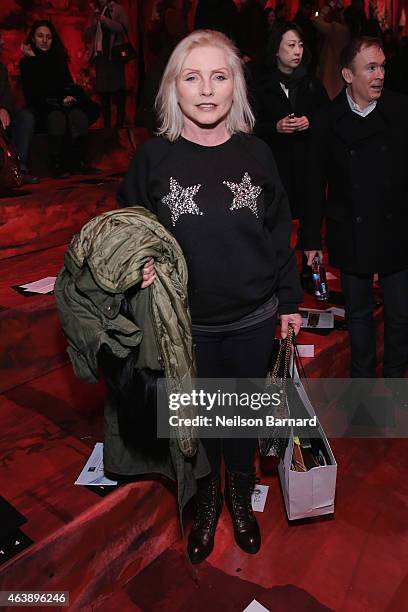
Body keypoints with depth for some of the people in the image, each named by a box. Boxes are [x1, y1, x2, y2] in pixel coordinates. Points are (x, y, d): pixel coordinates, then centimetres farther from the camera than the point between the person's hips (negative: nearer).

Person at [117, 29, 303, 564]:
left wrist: (290, 300, 5)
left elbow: (279, 233, 3)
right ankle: (207, 501, 45)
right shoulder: (153, 158, -8)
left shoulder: (255, 153, -5)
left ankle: (241, 497, 47)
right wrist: (138, 265, -20)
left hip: (253, 320, 1)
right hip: (187, 324, -1)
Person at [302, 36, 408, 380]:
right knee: (358, 313, 16)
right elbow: (316, 185, 0)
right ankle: (362, 375, 37)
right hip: (351, 238, 0)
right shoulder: (328, 121, -3)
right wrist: (312, 240, 2)